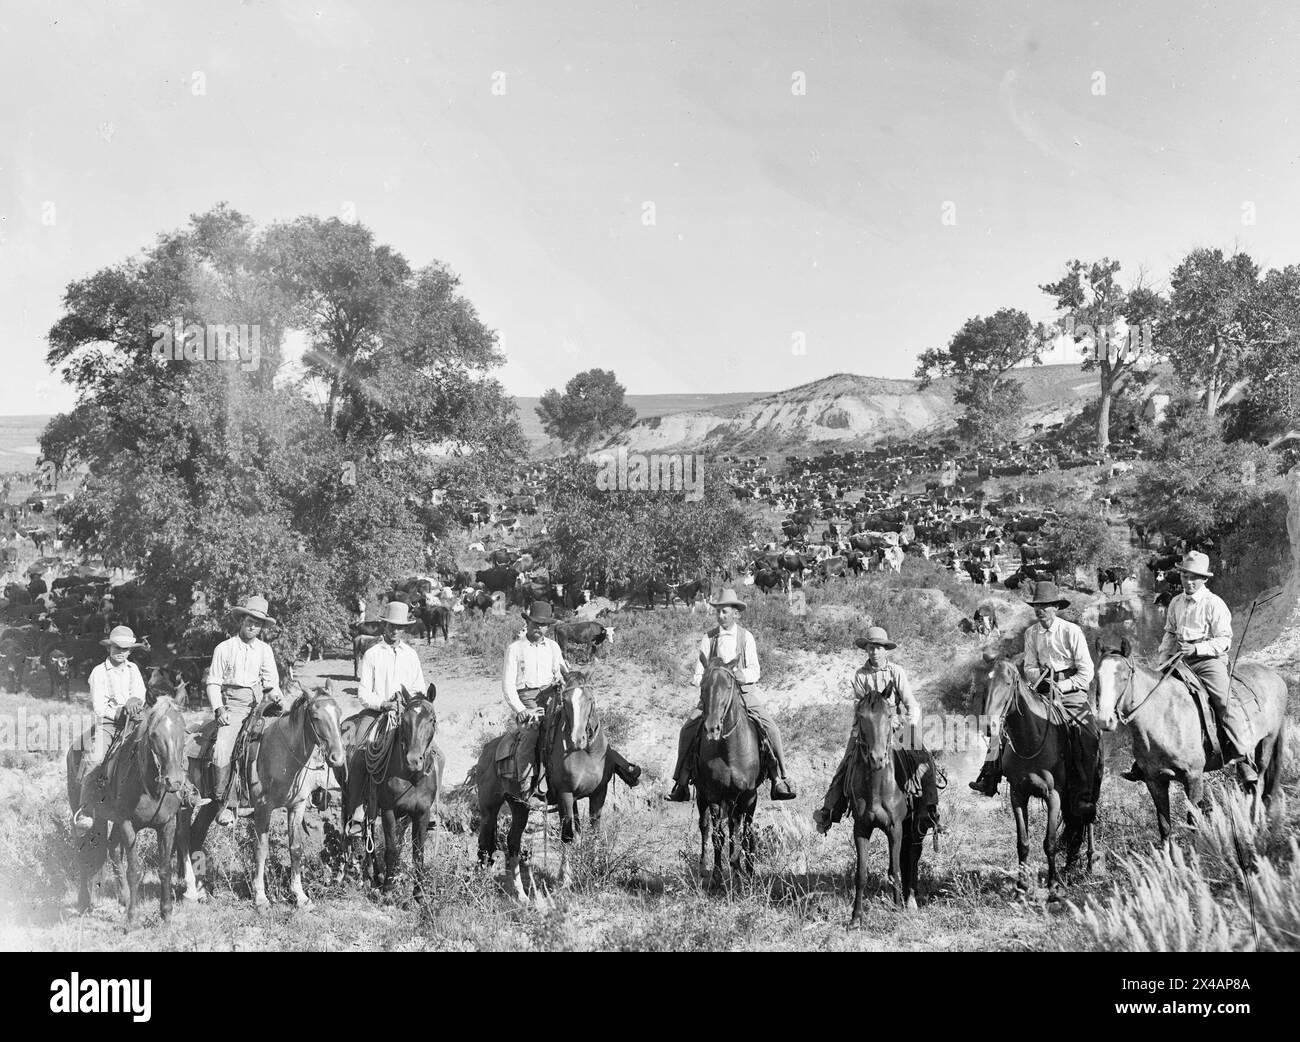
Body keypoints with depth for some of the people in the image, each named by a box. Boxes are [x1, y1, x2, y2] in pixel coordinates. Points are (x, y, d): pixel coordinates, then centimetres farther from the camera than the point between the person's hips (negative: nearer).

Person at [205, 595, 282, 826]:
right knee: (222, 749, -21)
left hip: (259, 702, 3)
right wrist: (219, 709, -8)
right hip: (232, 705, -3)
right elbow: (213, 683, 5)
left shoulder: (264, 649, 14)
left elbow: (271, 677, 10)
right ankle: (223, 803, -11)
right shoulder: (224, 648, 6)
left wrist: (273, 691, -13)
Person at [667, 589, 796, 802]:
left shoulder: (746, 637, 5)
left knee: (771, 729, -16)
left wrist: (743, 675, -18)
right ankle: (681, 783, -9)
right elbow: (700, 670, 6)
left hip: (742, 693, 0)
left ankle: (779, 779, -5)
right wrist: (697, 680, -16)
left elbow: (754, 671, 3)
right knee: (688, 729, -18)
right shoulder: (708, 638, 6)